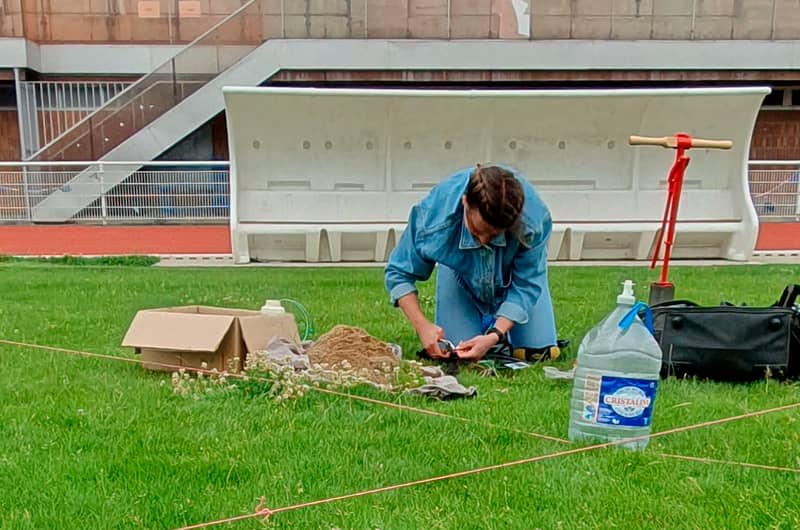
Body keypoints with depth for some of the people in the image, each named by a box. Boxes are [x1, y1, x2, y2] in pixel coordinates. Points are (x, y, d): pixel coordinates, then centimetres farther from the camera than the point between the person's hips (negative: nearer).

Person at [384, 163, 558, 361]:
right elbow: (398, 273, -24)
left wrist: (495, 336, -39)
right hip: (459, 271, 0)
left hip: (514, 271, 0)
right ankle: (487, 322, 25)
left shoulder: (535, 220, -40)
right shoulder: (433, 212, -38)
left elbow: (526, 286, -28)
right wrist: (422, 325, -36)